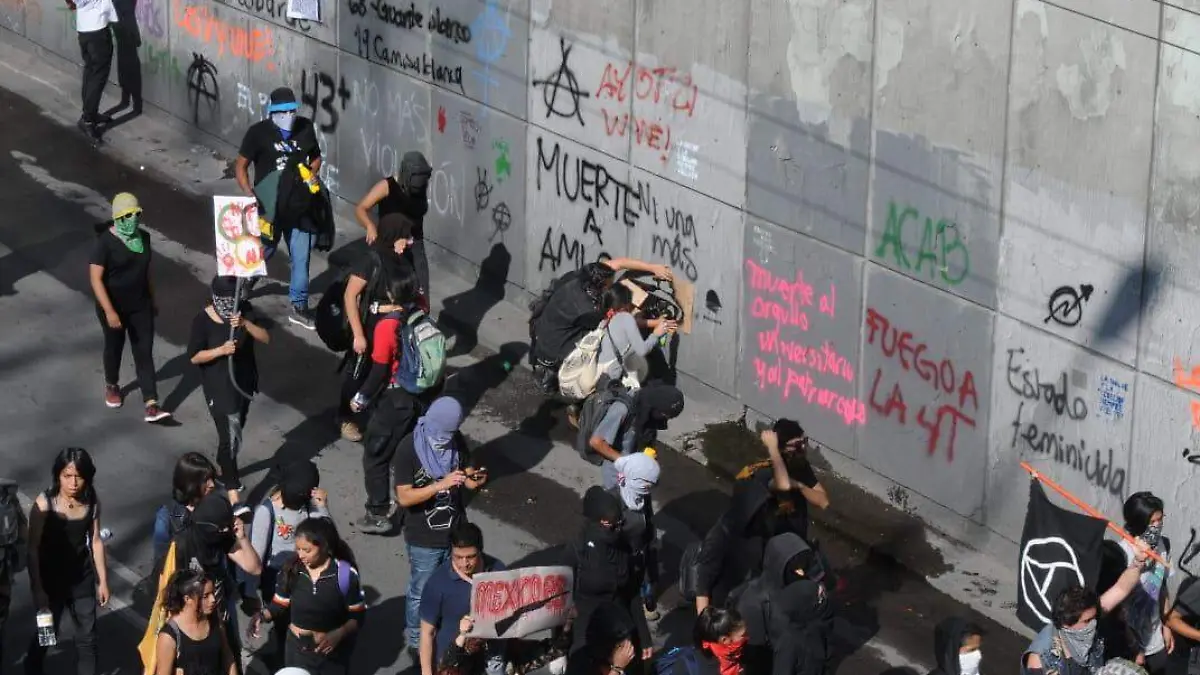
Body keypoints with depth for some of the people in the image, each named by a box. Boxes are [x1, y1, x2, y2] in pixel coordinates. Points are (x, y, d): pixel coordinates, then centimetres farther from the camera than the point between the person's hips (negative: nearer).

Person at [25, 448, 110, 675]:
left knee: (87, 637, 12)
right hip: (52, 578, -3)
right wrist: (38, 589, -17)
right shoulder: (44, 503, -20)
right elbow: (34, 549, -16)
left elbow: (96, 541, 2)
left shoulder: (91, 502, -9)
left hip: (82, 578, 3)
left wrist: (103, 581, 6)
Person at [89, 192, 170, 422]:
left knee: (144, 353, -1)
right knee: (114, 347, 18)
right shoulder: (105, 242, -20)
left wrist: (152, 300, 18)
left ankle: (151, 406, -4)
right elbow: (96, 278, -23)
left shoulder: (143, 238, -1)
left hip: (141, 306, 4)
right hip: (114, 307, -4)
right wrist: (109, 311, -29)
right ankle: (111, 385, 46)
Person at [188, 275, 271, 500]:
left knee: (235, 428, 23)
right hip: (219, 386, -5)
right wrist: (221, 350, -29)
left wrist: (245, 324, -29)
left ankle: (226, 469, 45)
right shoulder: (203, 320, -19)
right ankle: (233, 490, -2)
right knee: (231, 435, -8)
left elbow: (265, 338, -13)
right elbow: (194, 357, -14)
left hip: (245, 380, 5)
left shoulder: (245, 310, -7)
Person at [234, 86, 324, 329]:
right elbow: (241, 166, -8)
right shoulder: (258, 132, -12)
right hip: (269, 207, -3)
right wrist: (250, 195, -20)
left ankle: (299, 307, 21)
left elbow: (316, 157, 15)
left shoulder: (306, 128, -2)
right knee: (260, 254, 10)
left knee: (301, 257, 8)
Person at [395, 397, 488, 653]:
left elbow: (468, 477, 3)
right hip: (424, 538, -4)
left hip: (455, 532, 4)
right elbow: (404, 497, -24)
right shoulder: (409, 449, -21)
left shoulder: (457, 441, -6)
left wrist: (477, 479, -23)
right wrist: (442, 484, -36)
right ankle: (416, 641, 34)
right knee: (422, 593, 13)